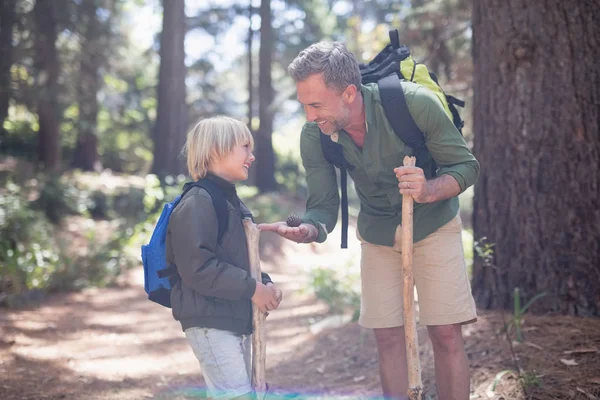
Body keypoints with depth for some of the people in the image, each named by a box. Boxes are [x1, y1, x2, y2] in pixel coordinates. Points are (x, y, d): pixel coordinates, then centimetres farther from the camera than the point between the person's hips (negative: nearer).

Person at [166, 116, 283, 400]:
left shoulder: (233, 202, 17)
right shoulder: (197, 203, -16)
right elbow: (197, 268, -24)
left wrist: (264, 283, 3)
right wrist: (251, 289, -20)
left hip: (237, 319, 10)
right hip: (210, 322, -10)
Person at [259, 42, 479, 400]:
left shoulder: (415, 103, -29)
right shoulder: (314, 136, -19)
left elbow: (467, 165, -19)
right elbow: (324, 208, -13)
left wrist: (430, 190, -40)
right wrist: (307, 230, -37)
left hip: (433, 224, -3)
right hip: (378, 234, 3)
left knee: (447, 335, -5)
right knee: (388, 337, 4)